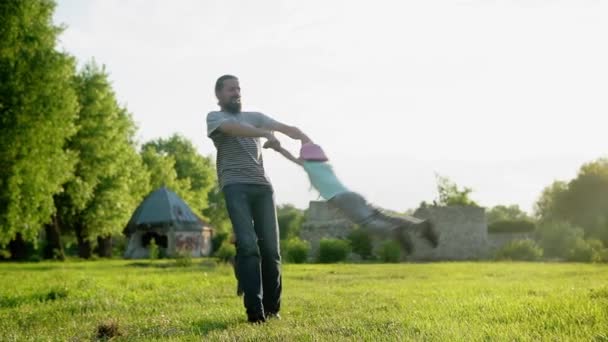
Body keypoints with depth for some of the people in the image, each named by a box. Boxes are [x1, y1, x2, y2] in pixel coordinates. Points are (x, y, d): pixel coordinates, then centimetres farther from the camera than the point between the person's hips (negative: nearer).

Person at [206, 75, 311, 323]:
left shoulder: (255, 116, 25)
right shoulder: (215, 117, 12)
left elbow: (286, 128, 14)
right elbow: (234, 129, -11)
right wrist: (266, 134, -26)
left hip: (262, 186, 4)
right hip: (235, 186, -4)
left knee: (270, 248, 0)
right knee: (248, 246, -15)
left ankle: (272, 307, 9)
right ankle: (254, 310, -16)